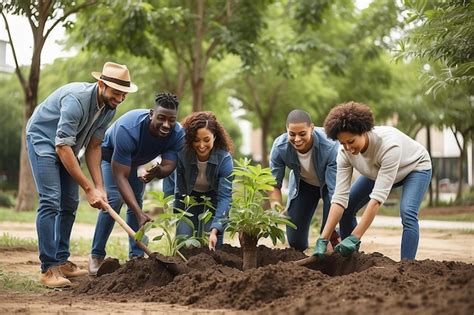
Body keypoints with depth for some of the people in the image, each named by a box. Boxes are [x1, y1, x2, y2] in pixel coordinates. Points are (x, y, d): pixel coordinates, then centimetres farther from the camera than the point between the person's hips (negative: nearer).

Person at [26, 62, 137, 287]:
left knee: (70, 203, 6)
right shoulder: (77, 99, -34)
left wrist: (99, 187, -10)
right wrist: (89, 188, -33)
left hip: (67, 145, 8)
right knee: (50, 201, -17)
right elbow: (62, 147, -35)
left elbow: (93, 147, -1)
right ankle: (48, 269, -17)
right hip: (43, 139, -8)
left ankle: (62, 261, 16)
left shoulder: (109, 109, -8)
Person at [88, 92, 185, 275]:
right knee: (115, 199, -19)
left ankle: (137, 256, 1)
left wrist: (158, 171, -56)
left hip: (138, 160, 5)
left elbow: (169, 165, -29)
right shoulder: (128, 130, -45)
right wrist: (139, 214, -50)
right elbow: (120, 176, -43)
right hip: (110, 155, -5)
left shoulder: (177, 134, -30)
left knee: (136, 201, -3)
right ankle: (96, 256, -10)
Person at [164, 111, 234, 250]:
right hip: (187, 197, 0)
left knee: (214, 245, -10)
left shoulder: (224, 158, -29)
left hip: (213, 198, 0)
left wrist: (215, 230, -40)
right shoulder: (181, 153, -27)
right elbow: (170, 187, -17)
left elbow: (225, 196, -31)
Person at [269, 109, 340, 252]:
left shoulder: (330, 147, -40)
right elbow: (274, 184, -19)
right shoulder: (280, 147, -30)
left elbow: (335, 190, -40)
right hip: (303, 184, 2)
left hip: (328, 182, -2)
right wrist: (276, 206, -42)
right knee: (296, 242, -1)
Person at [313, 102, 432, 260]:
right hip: (378, 171, 5)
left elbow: (378, 197, -45)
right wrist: (323, 240, -35)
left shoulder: (388, 144, -44)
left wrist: (354, 238, -48)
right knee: (346, 208, -6)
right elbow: (339, 198, -28)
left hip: (415, 167, -5)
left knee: (407, 213, -29)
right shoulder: (345, 153, -27)